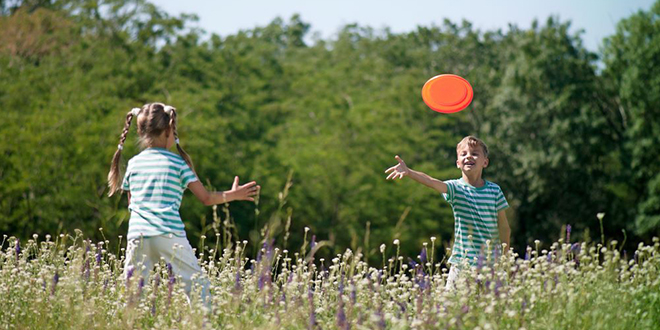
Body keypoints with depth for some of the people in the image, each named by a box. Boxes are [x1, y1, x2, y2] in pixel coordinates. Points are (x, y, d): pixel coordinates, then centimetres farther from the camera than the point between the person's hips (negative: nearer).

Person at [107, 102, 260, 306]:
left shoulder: (133, 163, 14)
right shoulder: (178, 162, 4)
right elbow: (205, 198, 3)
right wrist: (232, 195, 16)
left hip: (137, 235, 3)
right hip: (169, 235, -3)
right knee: (198, 284, 3)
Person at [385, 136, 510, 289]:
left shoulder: (494, 190, 1)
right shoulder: (456, 188, -4)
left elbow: (504, 227, 8)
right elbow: (431, 182, -24)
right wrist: (408, 172, -43)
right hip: (461, 263, -1)